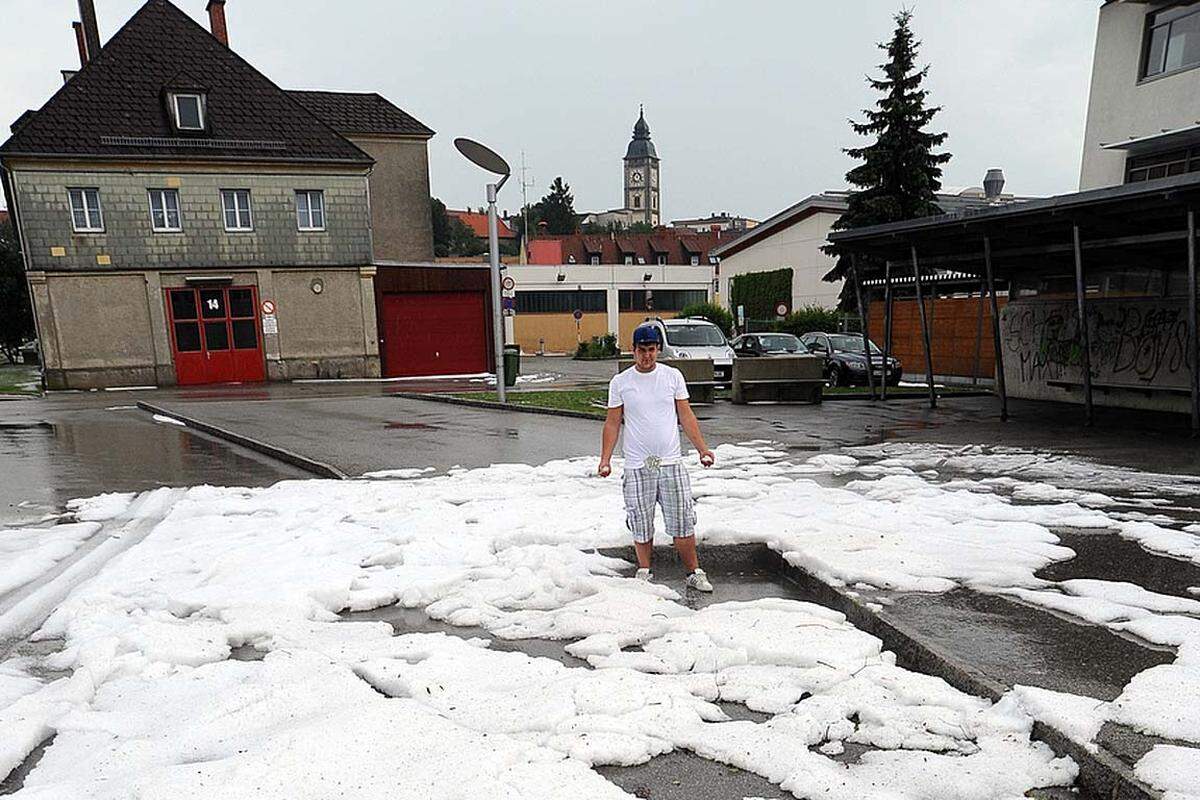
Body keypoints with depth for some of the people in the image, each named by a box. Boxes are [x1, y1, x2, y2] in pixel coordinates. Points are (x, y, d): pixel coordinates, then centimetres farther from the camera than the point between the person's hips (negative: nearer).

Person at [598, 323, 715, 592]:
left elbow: (686, 416, 8)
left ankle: (694, 572, 17)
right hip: (637, 466, -1)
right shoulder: (620, 382, 0)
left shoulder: (673, 376, 4)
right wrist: (605, 460, -4)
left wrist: (702, 448, 1)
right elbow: (612, 423, 3)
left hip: (671, 462, 1)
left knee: (683, 523, 4)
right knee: (642, 526, 7)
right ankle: (644, 572, 25)